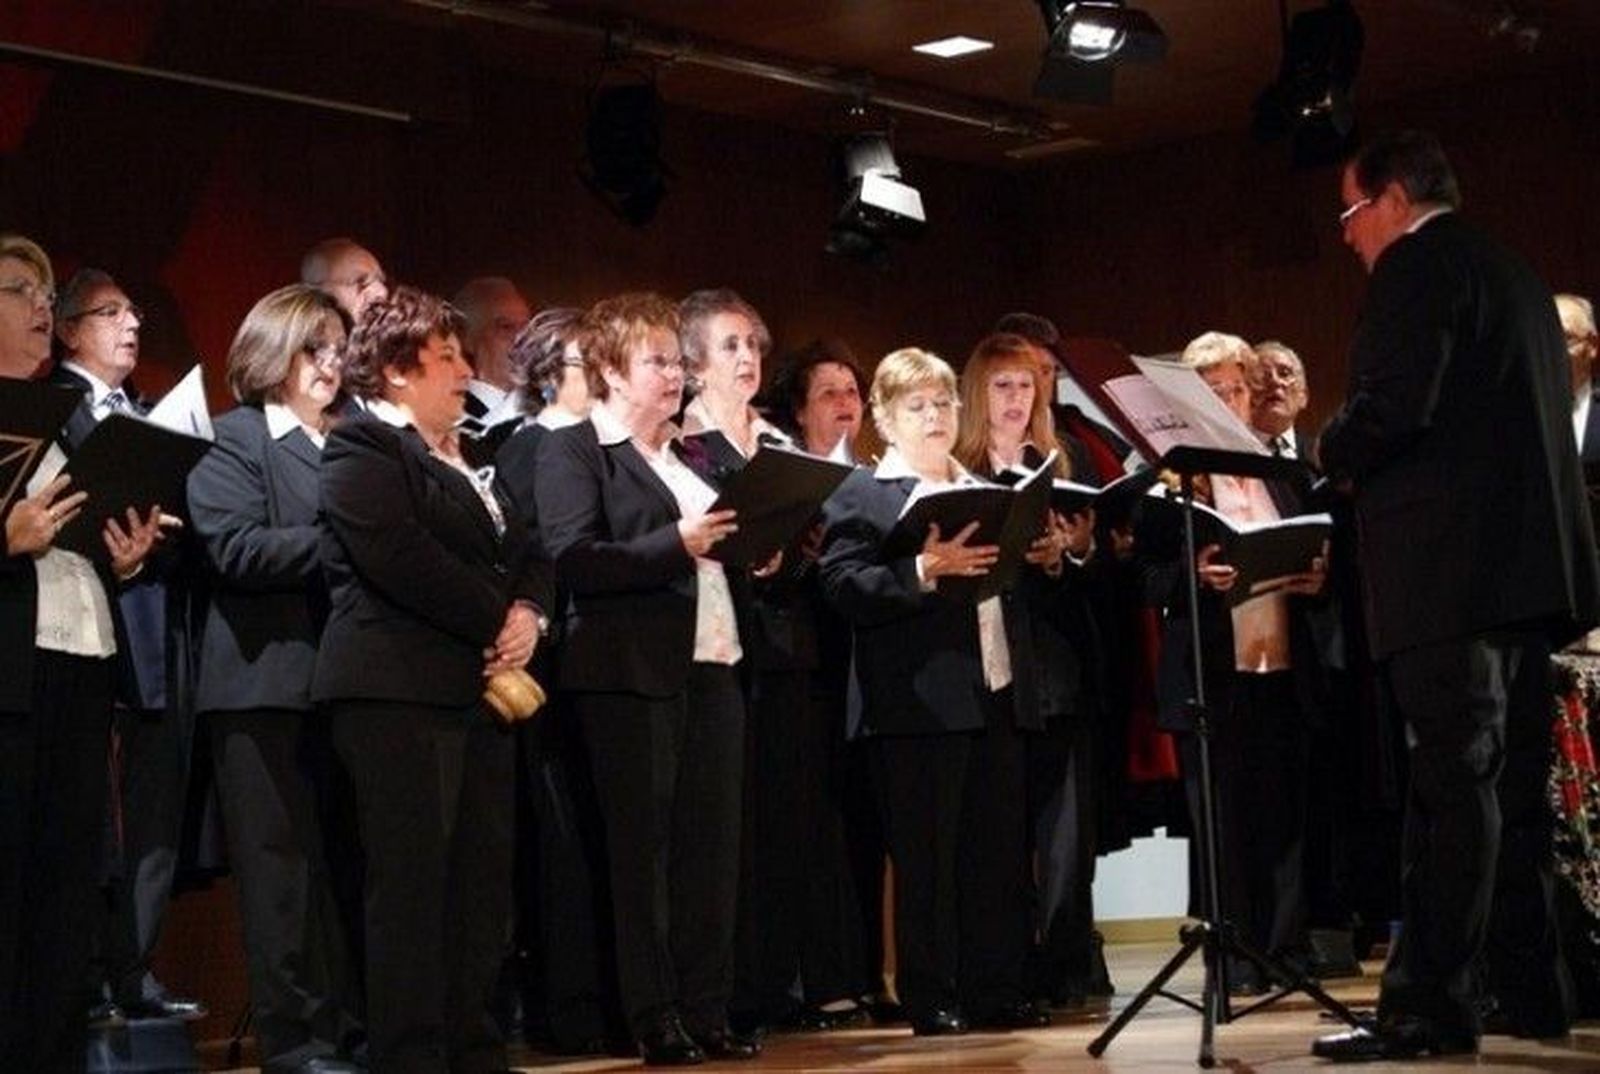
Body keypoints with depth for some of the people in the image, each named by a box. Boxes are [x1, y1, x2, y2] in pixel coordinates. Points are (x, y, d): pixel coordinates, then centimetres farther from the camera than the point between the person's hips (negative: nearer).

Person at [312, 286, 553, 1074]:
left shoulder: (465, 458, 23)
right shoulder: (363, 447, -4)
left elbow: (525, 551, 19)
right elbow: (400, 559, -18)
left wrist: (527, 613, -2)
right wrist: (496, 622, -12)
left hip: (477, 685, 9)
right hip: (400, 689, -9)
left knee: (482, 877, 7)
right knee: (412, 880, -8)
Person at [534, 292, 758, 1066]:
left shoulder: (689, 453, 20)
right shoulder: (571, 451, -3)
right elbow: (572, 561, -16)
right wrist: (675, 544, -21)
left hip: (712, 664, 7)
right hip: (630, 673, -7)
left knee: (713, 843, 7)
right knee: (641, 846, -2)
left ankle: (707, 1010, 14)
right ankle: (654, 1019, 4)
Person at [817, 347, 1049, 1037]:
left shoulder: (985, 492, 21)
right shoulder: (861, 495, 0)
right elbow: (842, 587, -13)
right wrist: (922, 571, -24)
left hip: (998, 695, 6)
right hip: (920, 702, -6)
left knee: (1001, 850, 8)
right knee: (926, 855, -3)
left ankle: (997, 991, 15)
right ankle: (929, 998, 5)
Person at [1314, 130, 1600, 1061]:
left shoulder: (1417, 263, -6)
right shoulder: (1513, 274, 23)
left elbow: (1393, 406, -19)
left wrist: (1329, 452, 1)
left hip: (1451, 563, -9)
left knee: (1452, 783, -11)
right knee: (1513, 780, 11)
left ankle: (1429, 1007, -10)